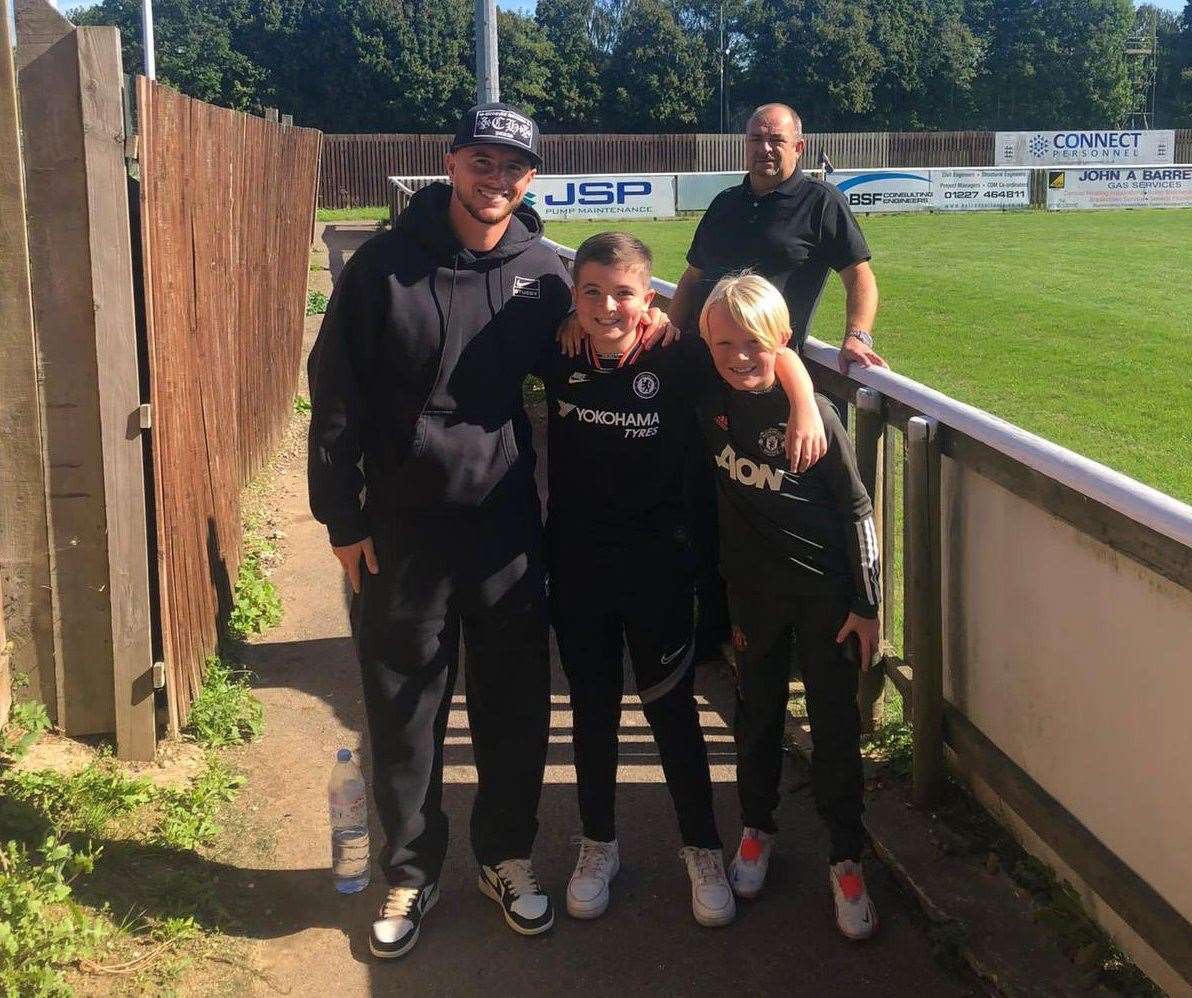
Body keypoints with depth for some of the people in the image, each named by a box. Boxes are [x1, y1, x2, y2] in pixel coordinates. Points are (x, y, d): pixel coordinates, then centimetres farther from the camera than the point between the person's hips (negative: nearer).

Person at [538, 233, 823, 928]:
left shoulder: (675, 360, -15)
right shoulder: (560, 358, -6)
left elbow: (775, 352, -12)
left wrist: (805, 411, -25)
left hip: (656, 567, -2)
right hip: (576, 565, 2)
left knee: (673, 710, 9)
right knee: (593, 709, 15)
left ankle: (703, 850, 29)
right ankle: (598, 846, 35)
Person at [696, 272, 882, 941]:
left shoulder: (812, 413, -16)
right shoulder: (712, 405, -6)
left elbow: (857, 510, -10)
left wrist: (866, 604, -8)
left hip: (825, 592, -3)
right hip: (753, 592, 3)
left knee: (836, 724, 5)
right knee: (758, 715, 17)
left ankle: (847, 857, 19)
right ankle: (757, 828, 37)